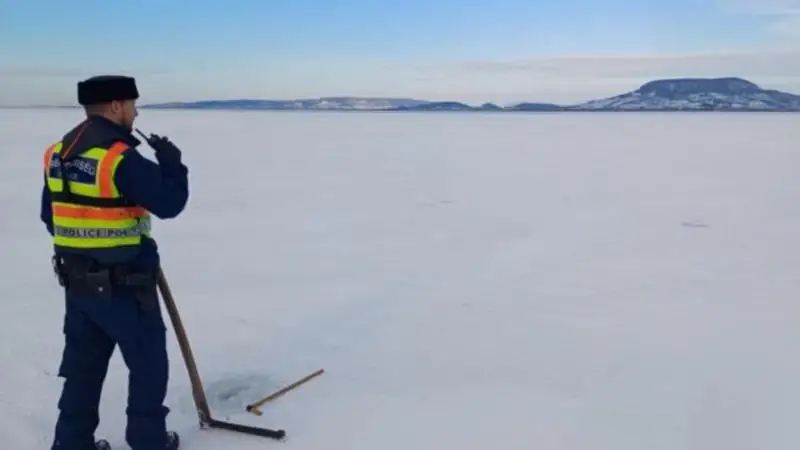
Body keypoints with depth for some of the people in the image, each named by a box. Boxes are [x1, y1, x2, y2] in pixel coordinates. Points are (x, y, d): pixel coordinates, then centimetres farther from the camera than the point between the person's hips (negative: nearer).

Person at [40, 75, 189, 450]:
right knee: (148, 360, 10)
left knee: (83, 364, 18)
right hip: (124, 285, -7)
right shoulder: (122, 157, -21)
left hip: (77, 281, 8)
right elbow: (170, 203, -18)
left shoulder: (58, 153, 6)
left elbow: (50, 215, 13)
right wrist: (172, 162, -3)